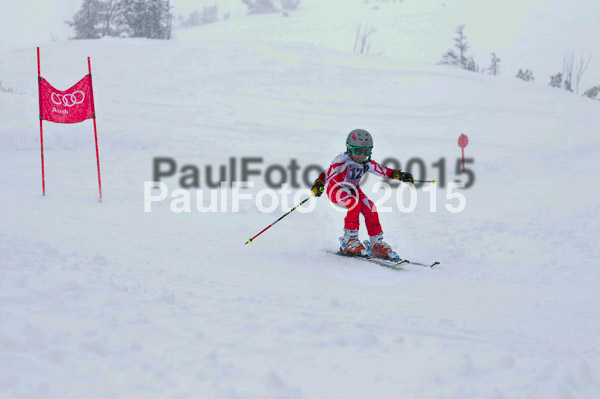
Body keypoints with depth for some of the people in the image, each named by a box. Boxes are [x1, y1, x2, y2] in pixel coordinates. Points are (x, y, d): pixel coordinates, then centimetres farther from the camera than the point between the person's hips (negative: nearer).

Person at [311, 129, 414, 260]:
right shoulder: (342, 161, -30)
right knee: (354, 203, -32)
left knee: (369, 207, -16)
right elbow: (327, 173, -36)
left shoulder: (367, 164, -12)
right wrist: (318, 185, -53)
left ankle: (377, 245, -7)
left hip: (352, 190, 5)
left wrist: (400, 175, -9)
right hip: (335, 190, -5)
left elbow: (384, 171, 0)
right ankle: (349, 240, -22)